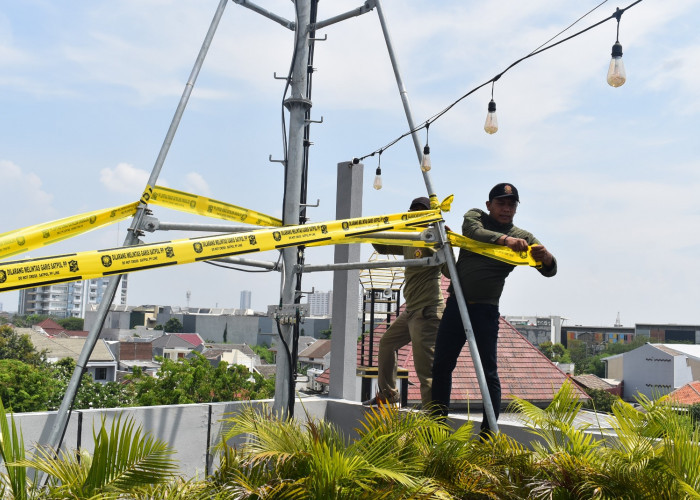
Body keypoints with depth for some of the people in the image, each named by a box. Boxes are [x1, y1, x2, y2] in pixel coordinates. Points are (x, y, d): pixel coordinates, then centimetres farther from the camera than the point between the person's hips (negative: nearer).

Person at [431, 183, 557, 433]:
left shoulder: (522, 238, 4)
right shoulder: (475, 216, 7)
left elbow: (549, 270, -7)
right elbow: (474, 233, -17)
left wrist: (545, 256, -31)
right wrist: (505, 239, -34)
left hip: (485, 311, -2)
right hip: (456, 304, 2)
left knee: (489, 373, -6)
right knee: (441, 366, 6)